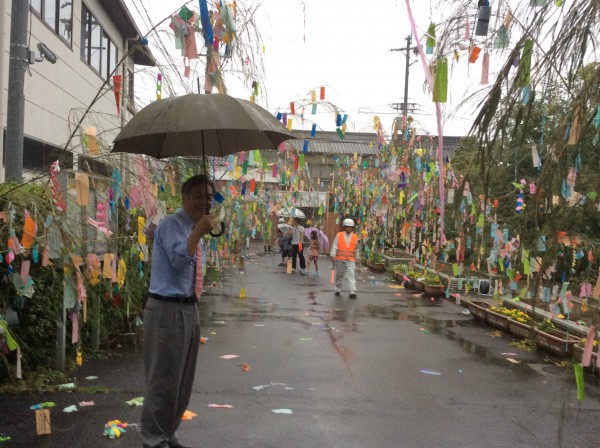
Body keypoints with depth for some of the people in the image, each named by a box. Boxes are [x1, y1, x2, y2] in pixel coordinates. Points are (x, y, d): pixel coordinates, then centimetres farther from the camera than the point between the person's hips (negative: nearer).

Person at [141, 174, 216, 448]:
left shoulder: (194, 229, 15)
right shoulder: (171, 225, -12)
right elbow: (178, 259, -27)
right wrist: (198, 233, -28)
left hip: (188, 309, 9)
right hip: (167, 310, -9)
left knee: (182, 379, 16)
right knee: (163, 379, -3)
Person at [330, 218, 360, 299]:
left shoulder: (355, 237, 5)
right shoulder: (339, 235, 1)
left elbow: (356, 249, 14)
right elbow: (334, 246, -2)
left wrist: (357, 258, 17)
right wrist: (333, 256, -11)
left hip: (350, 260, 0)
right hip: (339, 259, 0)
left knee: (351, 275, -11)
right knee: (339, 275, 12)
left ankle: (352, 292, -15)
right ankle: (338, 290, 27)